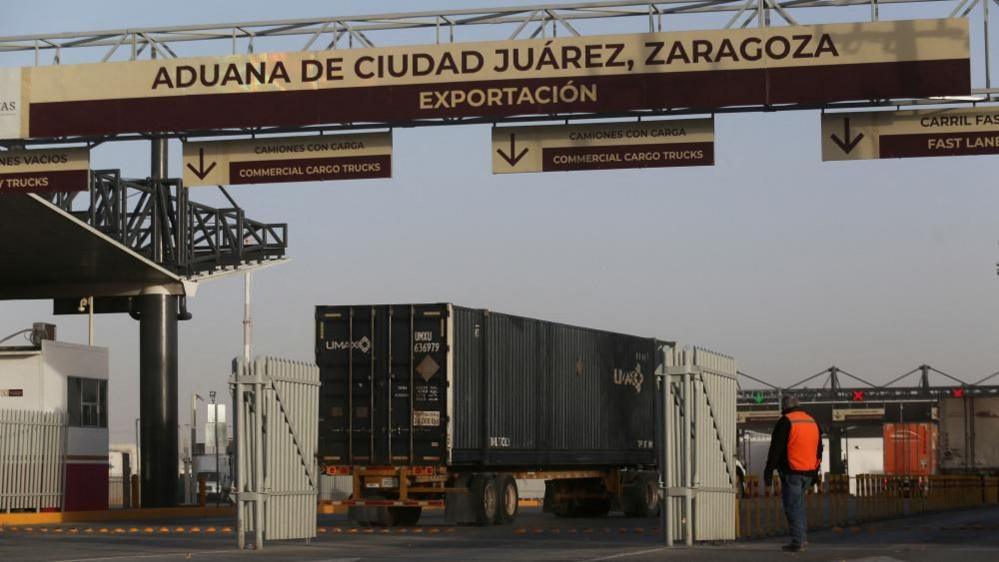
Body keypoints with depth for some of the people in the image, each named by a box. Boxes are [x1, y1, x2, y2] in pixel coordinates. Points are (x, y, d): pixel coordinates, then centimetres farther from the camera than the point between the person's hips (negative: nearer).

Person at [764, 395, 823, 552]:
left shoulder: (785, 422, -9)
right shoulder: (812, 421, 14)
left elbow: (775, 449, -12)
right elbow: (818, 449, 19)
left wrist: (768, 472, -8)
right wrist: (815, 472, 25)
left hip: (792, 472, -7)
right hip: (808, 472, 7)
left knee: (792, 506, -3)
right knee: (799, 503, 20)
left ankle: (797, 542, -6)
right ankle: (801, 537, 16)